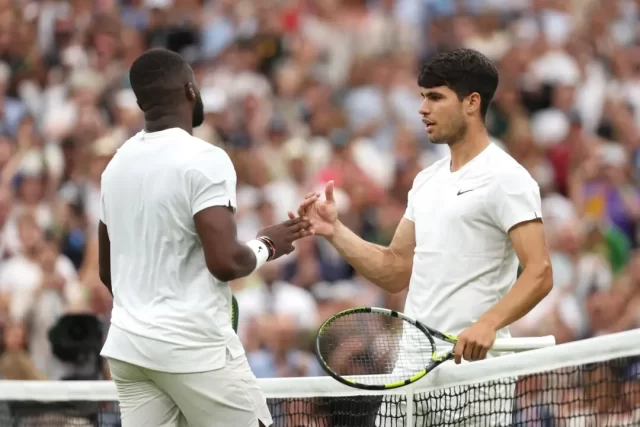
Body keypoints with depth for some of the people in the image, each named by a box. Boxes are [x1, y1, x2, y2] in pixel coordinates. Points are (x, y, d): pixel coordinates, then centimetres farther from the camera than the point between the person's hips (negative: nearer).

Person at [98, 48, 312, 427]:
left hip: (128, 346, 7)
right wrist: (265, 247, -2)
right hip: (195, 346, -7)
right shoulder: (204, 159, -13)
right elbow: (224, 261, -21)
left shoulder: (118, 163, 11)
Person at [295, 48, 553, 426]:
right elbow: (396, 272, 20)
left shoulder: (505, 178, -7)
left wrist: (487, 324, -30)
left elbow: (539, 273, -16)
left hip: (473, 368, -7)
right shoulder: (427, 181, 18)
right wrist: (336, 232, 7)